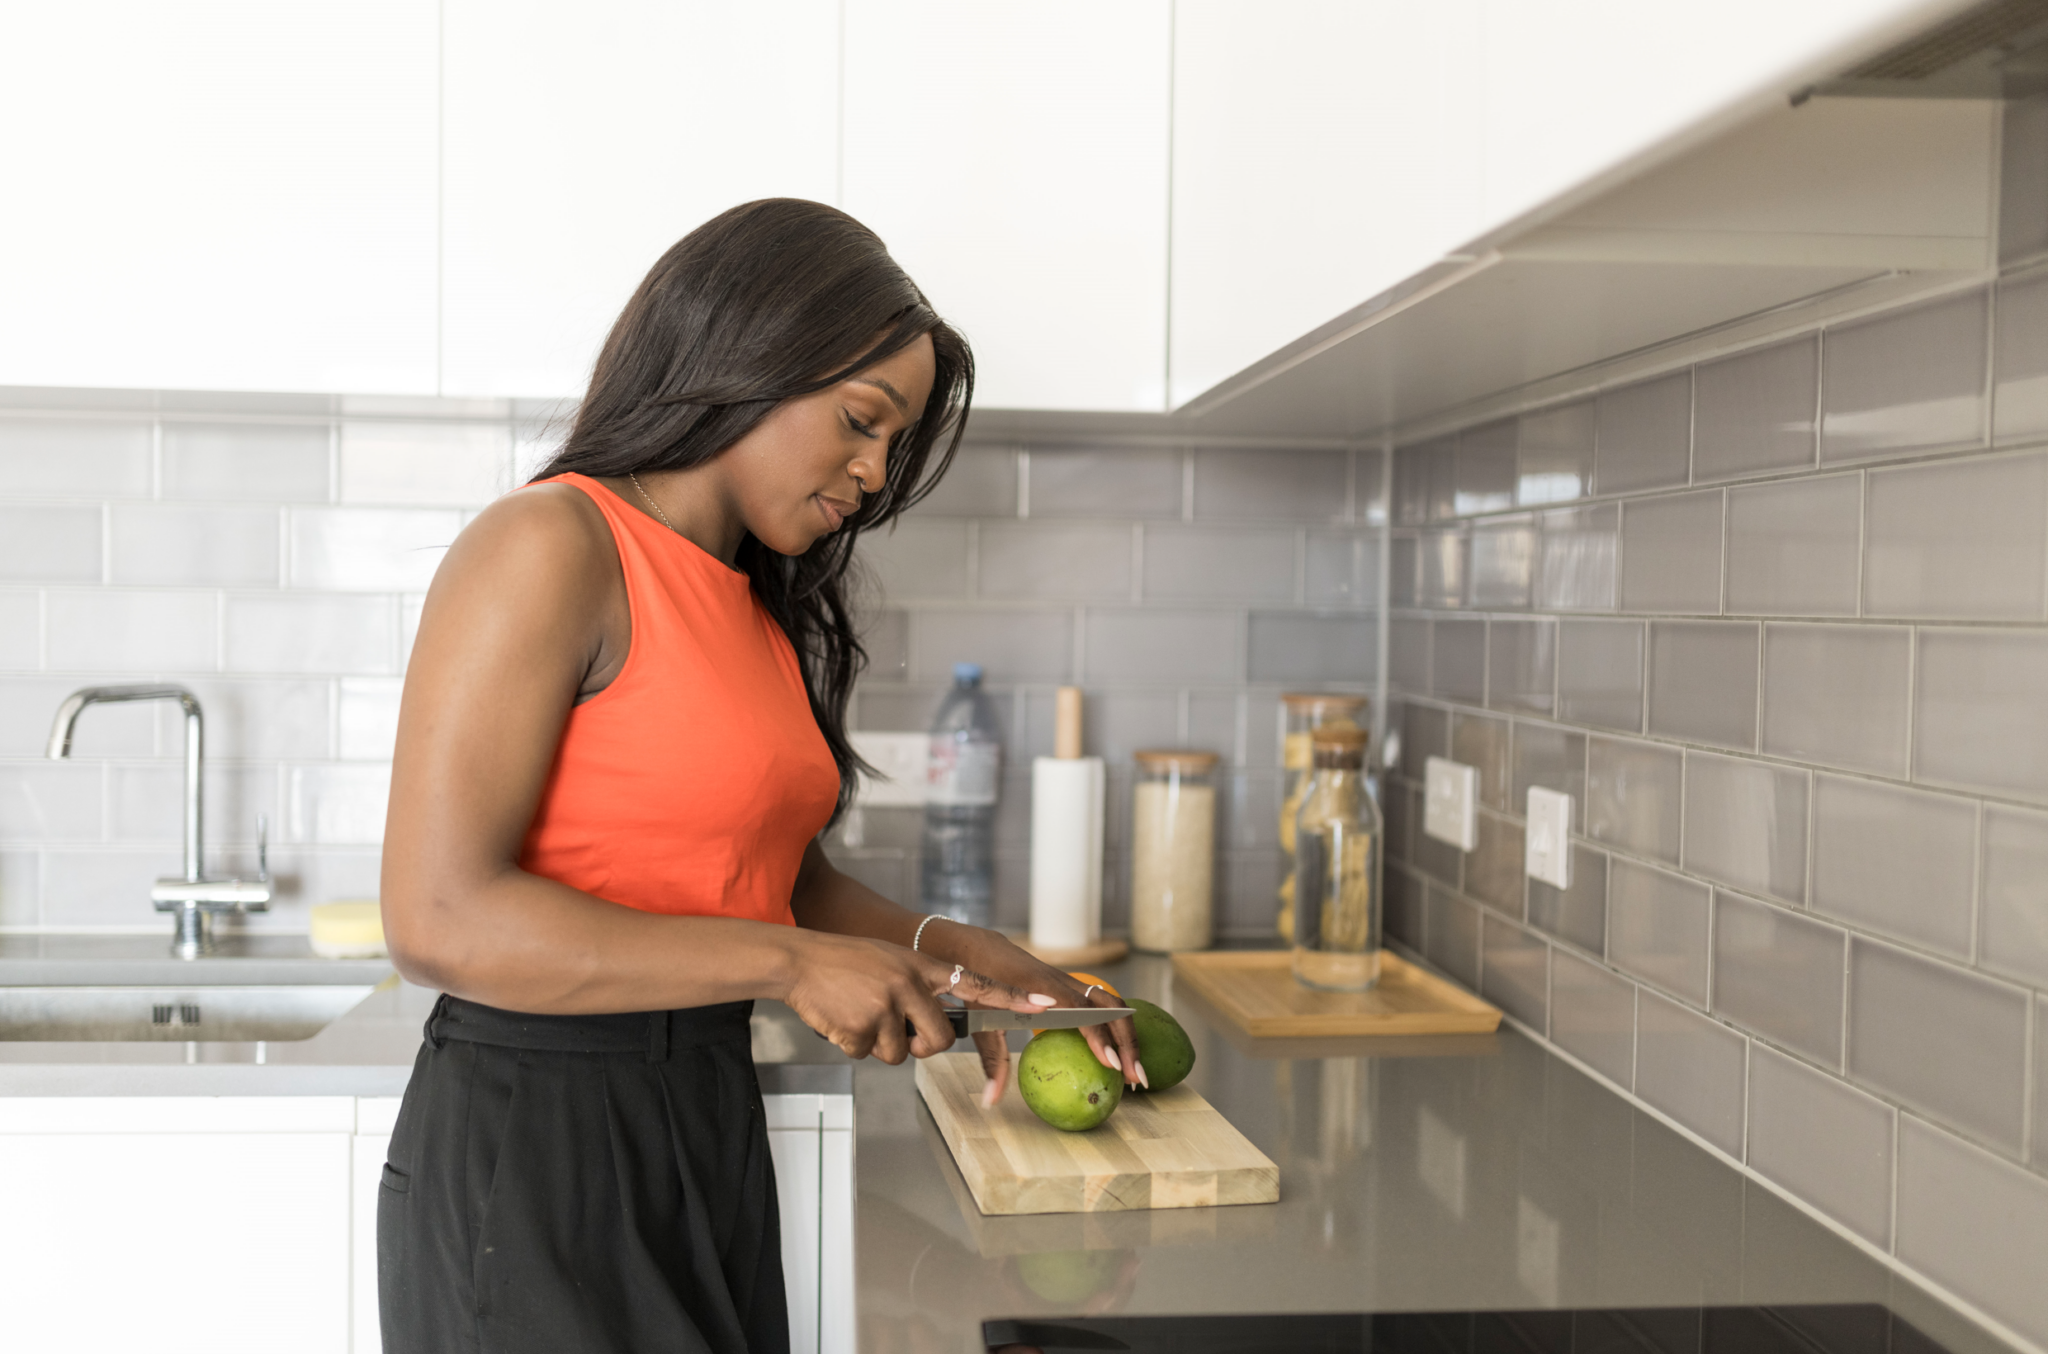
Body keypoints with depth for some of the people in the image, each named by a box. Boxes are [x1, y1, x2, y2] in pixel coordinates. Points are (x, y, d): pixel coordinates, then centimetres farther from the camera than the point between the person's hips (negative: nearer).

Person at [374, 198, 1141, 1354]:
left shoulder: (757, 606, 12)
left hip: (709, 1131, 8)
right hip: (536, 1141, -8)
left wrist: (948, 953, 4)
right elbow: (440, 920, -21)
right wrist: (787, 963, -20)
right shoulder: (549, 550, -13)